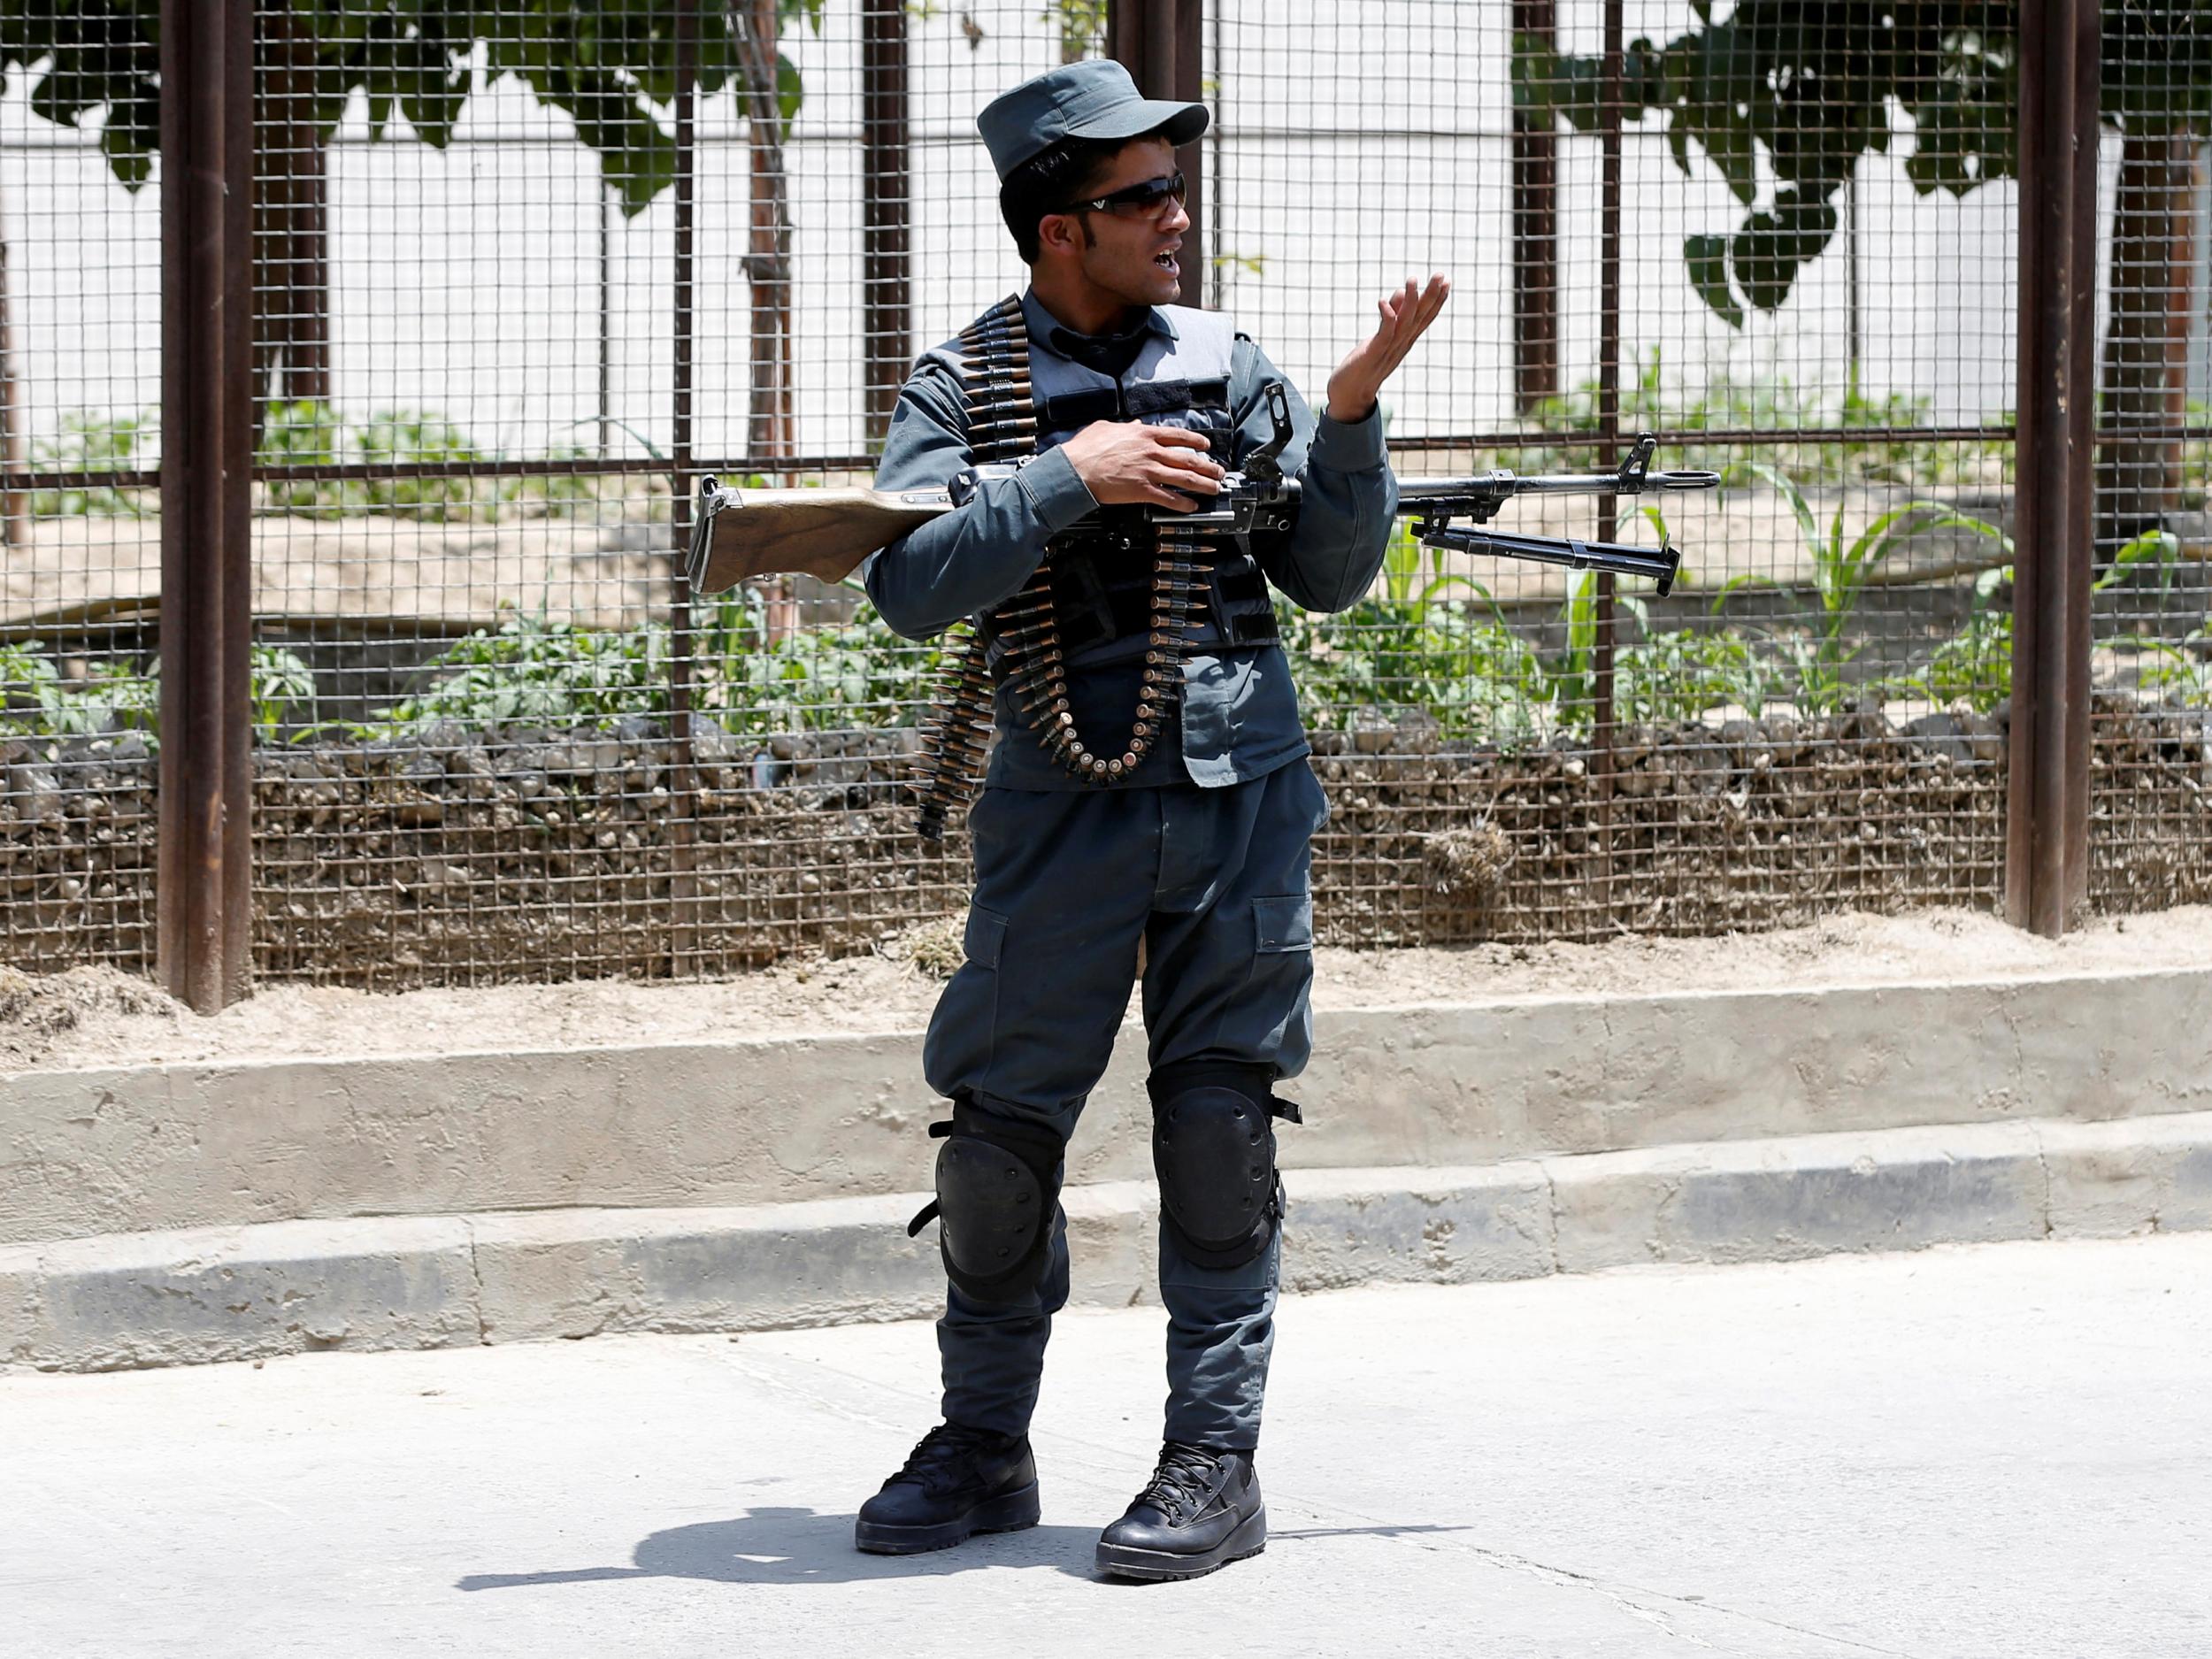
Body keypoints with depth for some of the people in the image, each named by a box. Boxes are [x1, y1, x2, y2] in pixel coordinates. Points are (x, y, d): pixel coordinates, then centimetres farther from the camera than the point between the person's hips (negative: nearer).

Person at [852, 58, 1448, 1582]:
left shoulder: (1229, 367, 6)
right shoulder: (965, 387, 0)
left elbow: (1328, 577, 5)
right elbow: (913, 588, -13)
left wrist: (1351, 413, -8)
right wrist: (1072, 474, -18)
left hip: (1242, 797, 1)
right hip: (1064, 807, -1)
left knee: (1222, 1127, -1)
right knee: (1000, 1130, 2)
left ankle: (1216, 1461, 5)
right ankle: (985, 1450, 18)